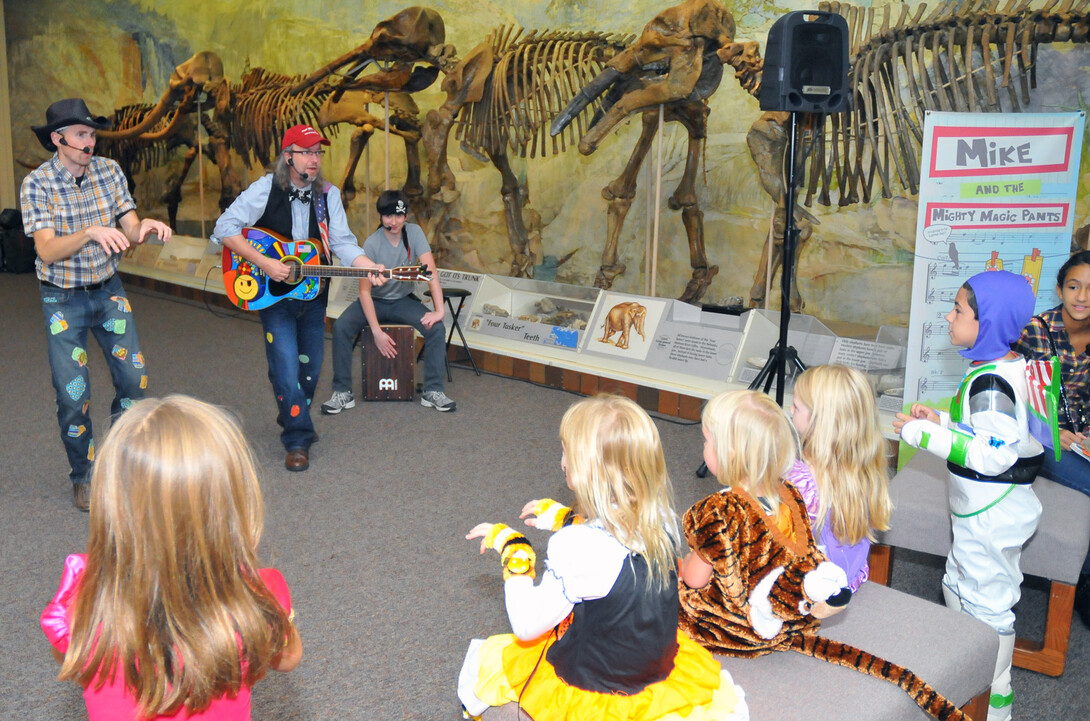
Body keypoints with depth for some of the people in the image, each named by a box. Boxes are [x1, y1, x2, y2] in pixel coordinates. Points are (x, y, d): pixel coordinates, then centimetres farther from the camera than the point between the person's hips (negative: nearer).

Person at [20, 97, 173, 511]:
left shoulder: (109, 171, -4)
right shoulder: (37, 185, -15)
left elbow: (129, 230, -5)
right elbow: (48, 250, -23)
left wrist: (144, 227, -28)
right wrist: (91, 232, -40)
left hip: (108, 290, 3)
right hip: (63, 299, -3)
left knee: (134, 379, 2)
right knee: (74, 394, -1)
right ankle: (83, 476, 20)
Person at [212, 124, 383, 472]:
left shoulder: (329, 194, 2)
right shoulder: (265, 189, -10)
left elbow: (342, 241, -5)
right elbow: (225, 228, -13)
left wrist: (367, 267, -25)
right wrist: (263, 262, -23)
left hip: (313, 294, 4)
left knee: (310, 367, 14)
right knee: (287, 370, -9)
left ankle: (292, 418, 39)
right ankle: (298, 439, 4)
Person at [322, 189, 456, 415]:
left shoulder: (414, 232, -14)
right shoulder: (372, 243, -19)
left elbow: (431, 272, -18)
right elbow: (365, 290, -20)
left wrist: (439, 310, -29)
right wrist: (377, 331, -28)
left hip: (403, 301, 2)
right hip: (375, 301, -1)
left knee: (437, 328, -23)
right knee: (340, 328, -25)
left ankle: (434, 392, -13)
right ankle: (343, 393, -14)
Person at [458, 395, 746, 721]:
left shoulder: (576, 546, -31)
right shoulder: (661, 520, -13)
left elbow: (526, 626, -20)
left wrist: (512, 549, -11)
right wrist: (563, 517, 17)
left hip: (590, 692, -5)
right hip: (658, 666, 5)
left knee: (487, 655, 16)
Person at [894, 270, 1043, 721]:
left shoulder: (990, 382, -26)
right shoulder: (1012, 367, 6)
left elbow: (992, 455, -28)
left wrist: (925, 435, -24)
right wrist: (942, 421, 8)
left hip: (990, 517, -11)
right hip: (991, 511, 11)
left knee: (986, 603, 3)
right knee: (959, 587, 23)